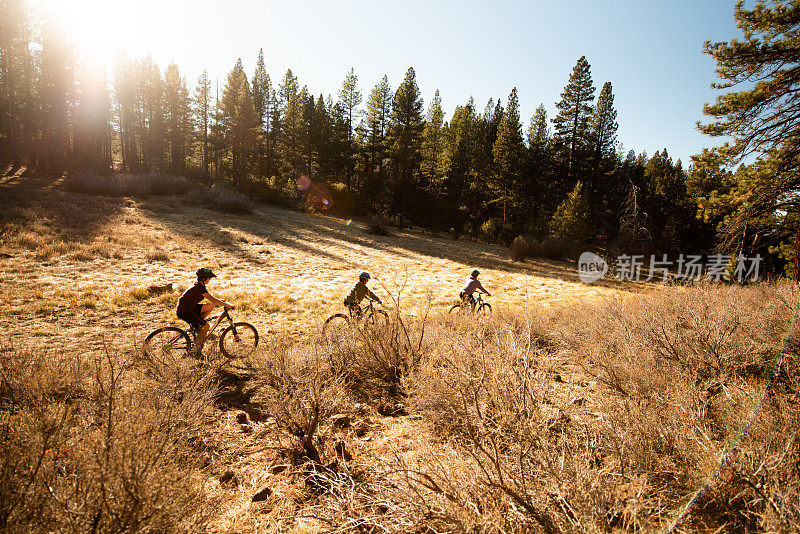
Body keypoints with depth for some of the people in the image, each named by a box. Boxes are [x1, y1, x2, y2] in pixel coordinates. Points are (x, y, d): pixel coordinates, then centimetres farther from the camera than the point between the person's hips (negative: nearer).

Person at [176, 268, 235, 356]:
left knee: (211, 306, 4)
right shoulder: (200, 288, -21)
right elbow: (213, 300, -27)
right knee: (206, 326, -12)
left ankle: (196, 324, 9)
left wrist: (221, 301, 12)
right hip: (184, 312, -9)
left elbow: (209, 297, 21)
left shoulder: (198, 285, 8)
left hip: (189, 307, 9)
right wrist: (228, 305, -24)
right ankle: (197, 345, 2)